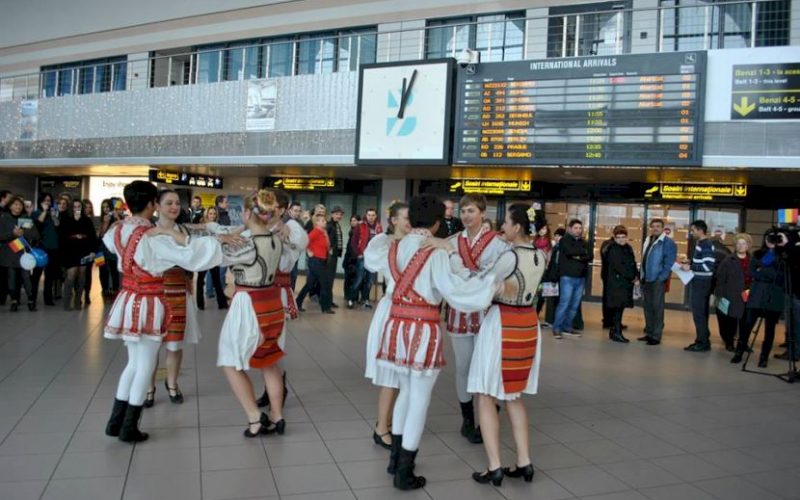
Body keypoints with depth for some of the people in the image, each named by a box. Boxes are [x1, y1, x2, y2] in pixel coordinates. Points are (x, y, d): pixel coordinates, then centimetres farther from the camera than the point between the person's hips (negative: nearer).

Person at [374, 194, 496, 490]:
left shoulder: (395, 248, 7)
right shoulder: (436, 252, -12)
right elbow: (455, 290, -20)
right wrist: (491, 280, -11)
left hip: (397, 325, 6)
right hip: (424, 329, -6)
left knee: (406, 391, 23)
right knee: (420, 400, 5)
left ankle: (395, 459, 32)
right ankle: (404, 473, 14)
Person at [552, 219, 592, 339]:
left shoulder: (583, 242, 17)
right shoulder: (565, 240, 2)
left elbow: (590, 257, 4)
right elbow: (569, 251, -18)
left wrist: (579, 257, -13)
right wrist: (583, 252, -3)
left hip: (581, 277, 6)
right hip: (567, 276, -5)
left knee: (575, 305, 5)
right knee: (564, 303, -10)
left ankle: (567, 327, 14)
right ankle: (557, 328, -3)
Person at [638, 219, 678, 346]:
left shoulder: (668, 242, -9)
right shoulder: (648, 240, 14)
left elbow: (669, 262, -14)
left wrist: (662, 278, -19)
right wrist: (642, 275, 12)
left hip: (658, 280, -8)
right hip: (646, 279, 8)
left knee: (657, 308, -3)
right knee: (647, 306, 13)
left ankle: (656, 336, 2)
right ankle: (649, 333, 22)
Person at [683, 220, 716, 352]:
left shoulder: (706, 245, -16)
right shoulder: (700, 244, 14)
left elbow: (708, 266, -24)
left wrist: (691, 267, -19)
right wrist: (689, 265, 8)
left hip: (701, 284, -10)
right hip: (698, 283, 10)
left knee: (699, 314, -6)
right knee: (700, 313, 14)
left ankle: (703, 343, 0)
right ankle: (702, 340, 22)